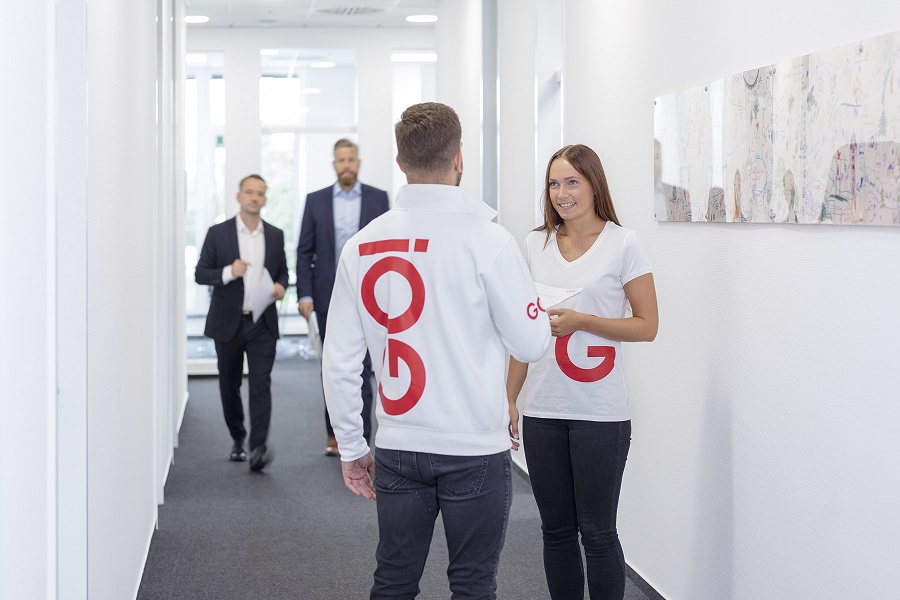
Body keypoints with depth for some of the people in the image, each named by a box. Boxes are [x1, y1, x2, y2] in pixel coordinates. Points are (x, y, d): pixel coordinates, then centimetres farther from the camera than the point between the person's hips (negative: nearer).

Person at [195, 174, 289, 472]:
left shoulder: (275, 235, 6)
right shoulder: (218, 233, -1)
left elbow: (282, 271, 17)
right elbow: (200, 274, -1)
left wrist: (280, 286, -6)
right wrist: (228, 272, -18)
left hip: (262, 324, 0)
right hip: (228, 324, 0)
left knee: (260, 384, -11)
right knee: (229, 386, 11)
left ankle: (258, 447, -15)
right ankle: (238, 439, 30)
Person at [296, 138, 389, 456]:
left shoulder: (378, 198, 3)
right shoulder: (316, 201, 5)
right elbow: (304, 251, 4)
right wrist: (304, 294, -4)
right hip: (328, 296, 2)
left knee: (360, 368, -5)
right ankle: (334, 434, 17)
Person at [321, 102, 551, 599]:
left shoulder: (362, 245, 1)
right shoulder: (487, 240, -11)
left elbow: (339, 360, 2)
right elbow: (531, 344, -8)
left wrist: (351, 447, 12)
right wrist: (539, 312, 13)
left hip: (397, 448, 4)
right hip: (474, 447, -4)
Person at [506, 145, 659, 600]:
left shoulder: (623, 244, -3)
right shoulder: (534, 245, 9)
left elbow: (647, 326, -4)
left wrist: (581, 320, -16)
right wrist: (509, 399, 11)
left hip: (599, 413, -4)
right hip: (542, 410, 4)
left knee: (597, 532, 0)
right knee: (556, 529, 10)